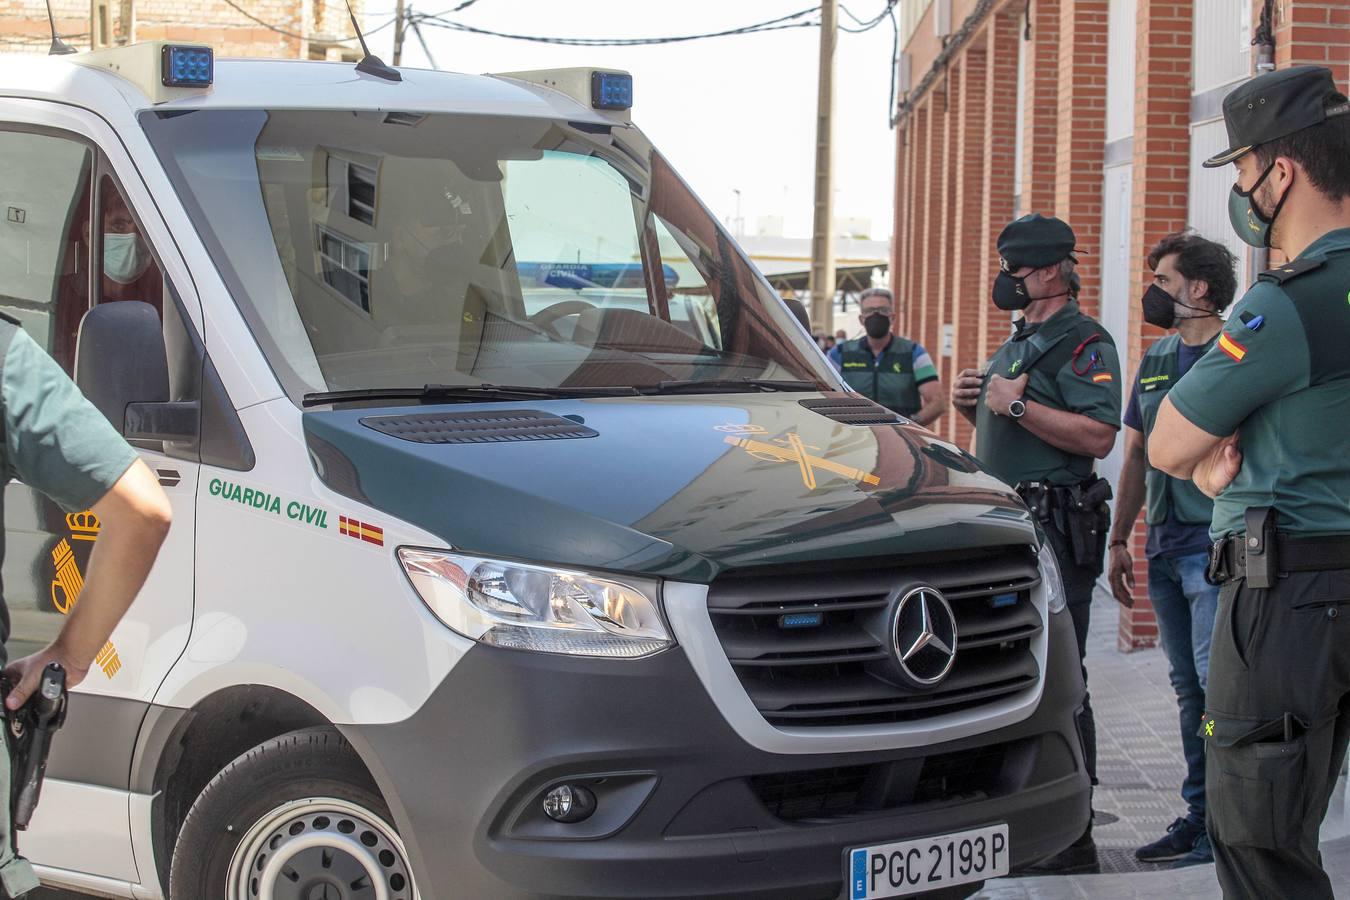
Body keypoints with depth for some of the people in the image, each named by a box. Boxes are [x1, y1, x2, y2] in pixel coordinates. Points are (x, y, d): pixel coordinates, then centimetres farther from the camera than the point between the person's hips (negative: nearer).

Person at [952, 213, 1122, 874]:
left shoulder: (1083, 343, -10)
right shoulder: (1019, 342, 21)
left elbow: (1098, 435, -23)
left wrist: (1017, 405, -22)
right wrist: (976, 408, 11)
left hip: (1055, 531, -10)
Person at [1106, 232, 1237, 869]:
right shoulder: (1155, 361, 16)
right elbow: (1136, 458, 21)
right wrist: (1120, 541, 18)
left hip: (1217, 545, -7)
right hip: (1165, 547, 7)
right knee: (1188, 688, 11)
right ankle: (1199, 815, 18)